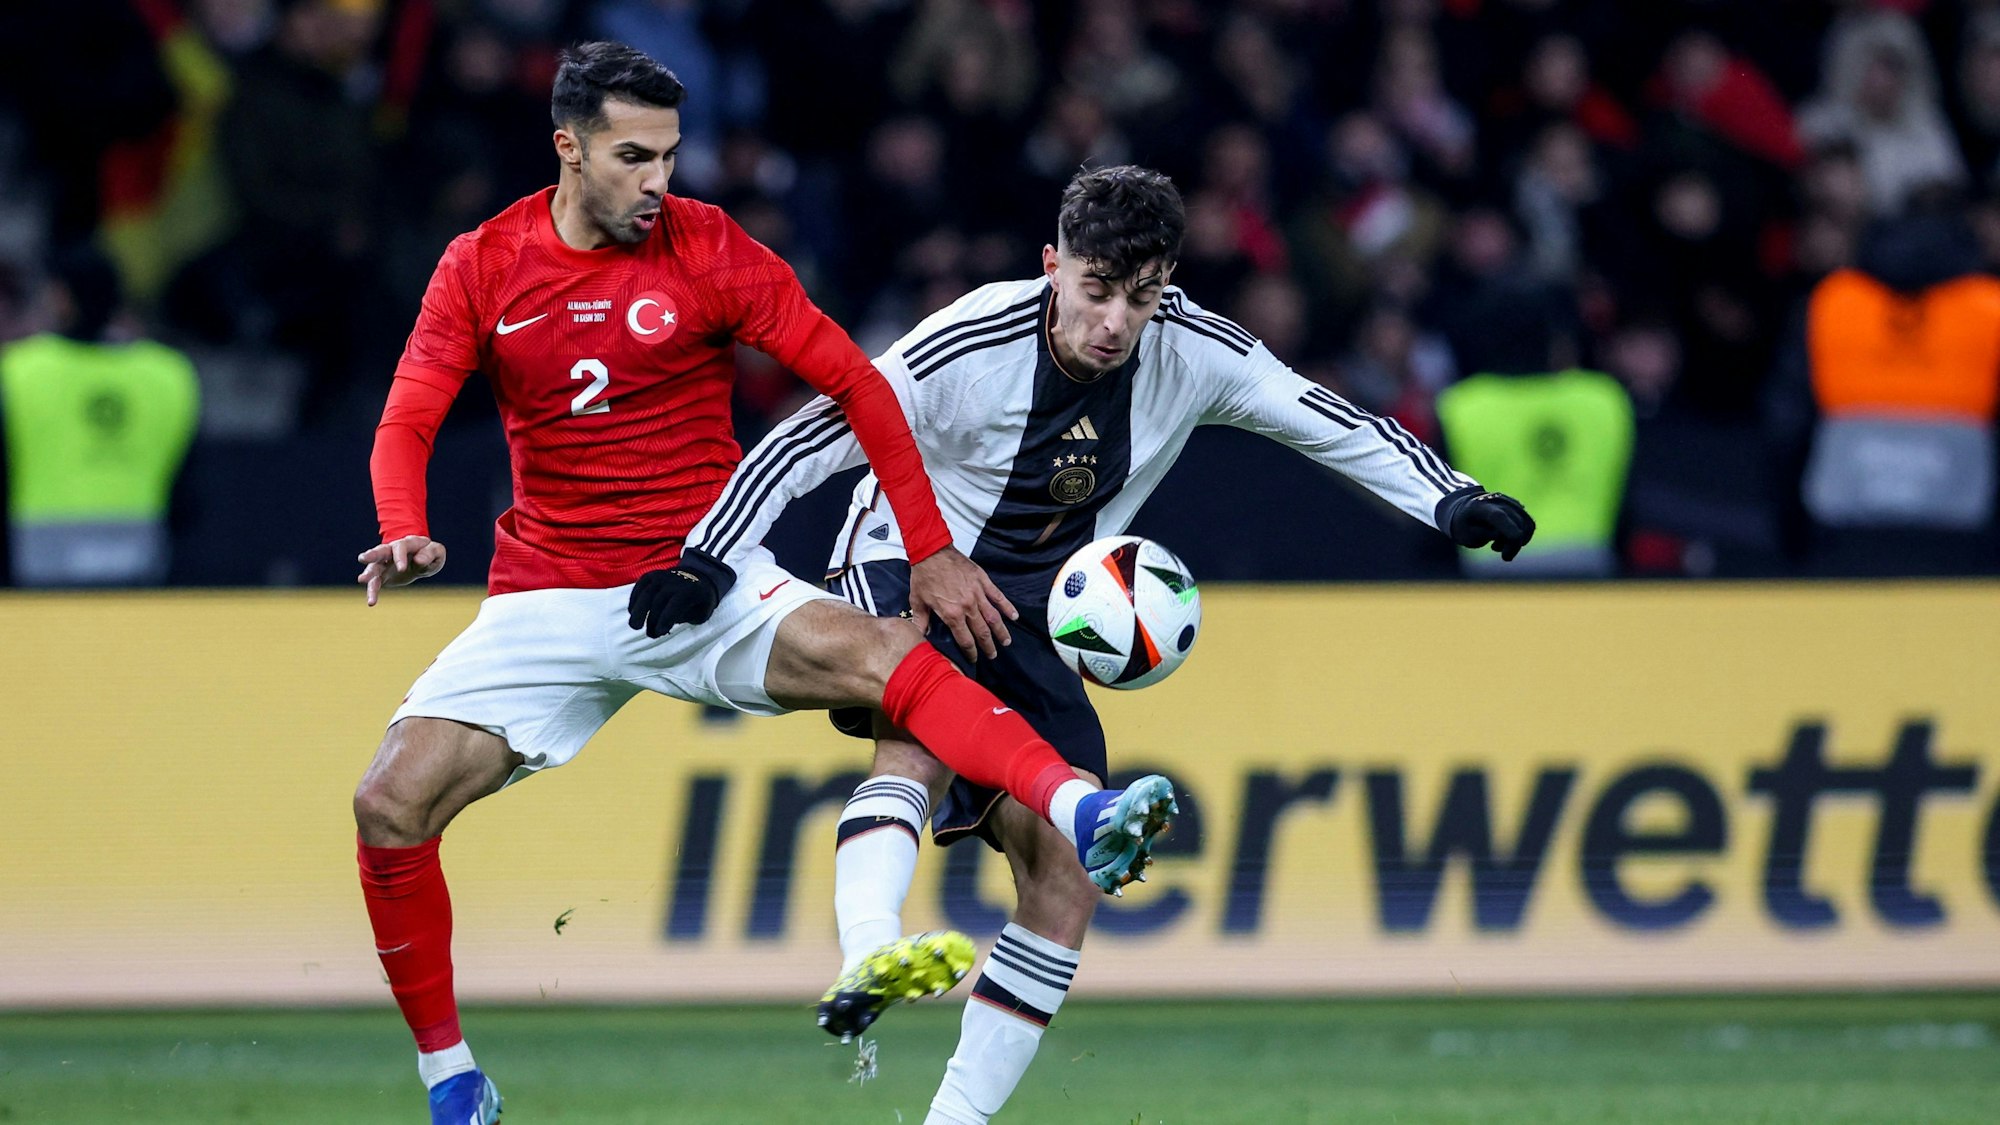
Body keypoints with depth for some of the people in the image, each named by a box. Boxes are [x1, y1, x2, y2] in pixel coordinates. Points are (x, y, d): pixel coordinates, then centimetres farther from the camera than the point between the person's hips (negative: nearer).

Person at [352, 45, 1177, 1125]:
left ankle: (1079, 811, -49)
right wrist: (403, 534, -24)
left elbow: (853, 382, -2)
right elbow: (406, 423, -2)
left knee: (877, 652, -30)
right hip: (548, 597, 2)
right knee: (390, 804, -13)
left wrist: (931, 551, -7)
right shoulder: (482, 266, 0)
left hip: (701, 580, -2)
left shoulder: (708, 249, -5)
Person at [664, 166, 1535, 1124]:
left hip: (1034, 619, 5)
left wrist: (1451, 503, -8)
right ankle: (866, 961, -57)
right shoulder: (967, 349, -24)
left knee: (1065, 882, -5)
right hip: (906, 575, -5)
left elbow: (1327, 423, 1)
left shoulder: (1193, 351, -12)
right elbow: (806, 443, -20)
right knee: (924, 736, -38)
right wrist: (707, 560, -26)